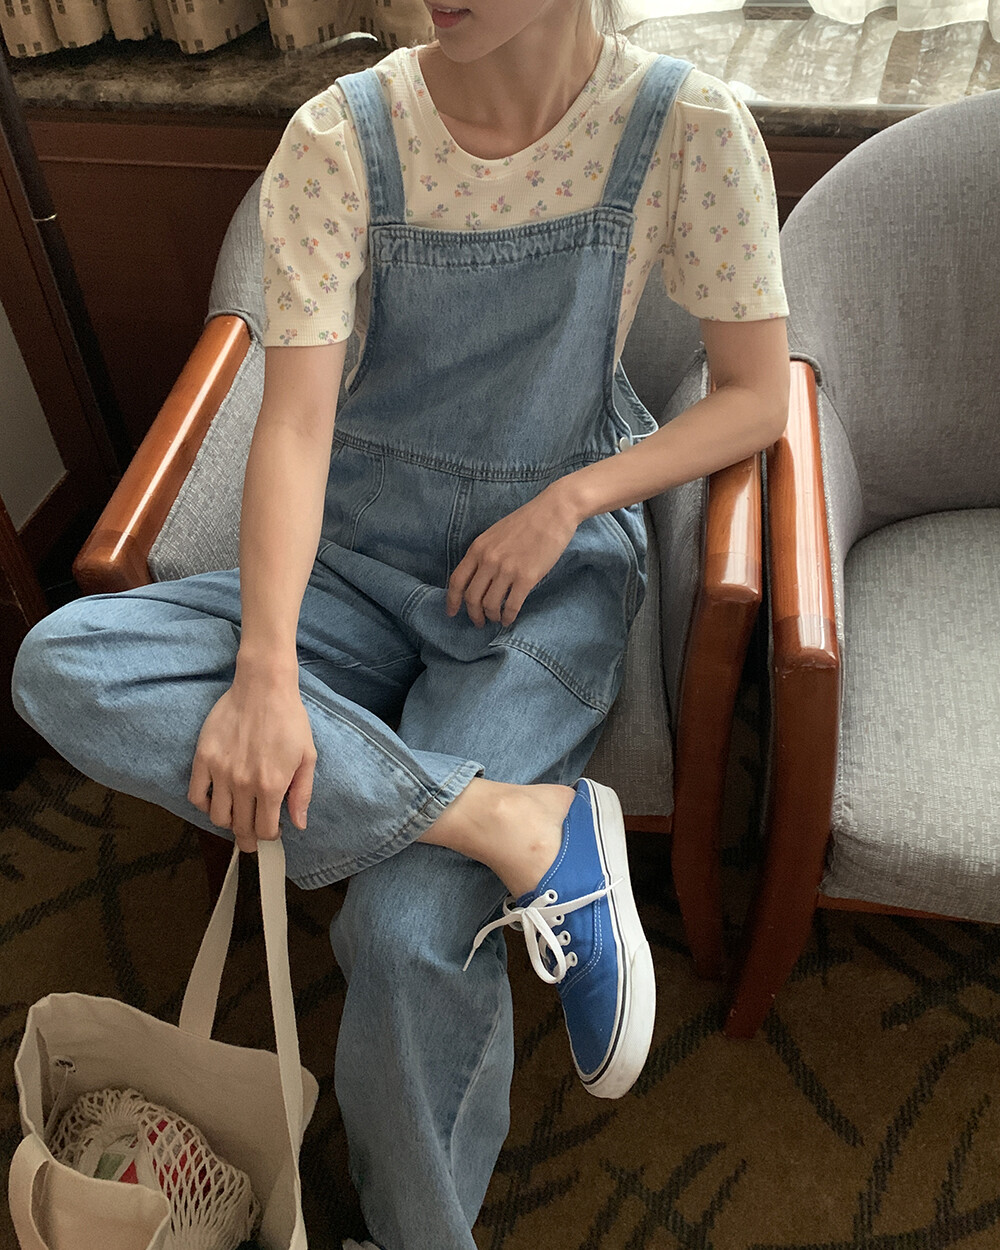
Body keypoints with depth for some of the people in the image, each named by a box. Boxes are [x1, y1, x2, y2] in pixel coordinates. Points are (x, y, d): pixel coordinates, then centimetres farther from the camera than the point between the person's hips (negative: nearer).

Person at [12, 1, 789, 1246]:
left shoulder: (688, 129, -8)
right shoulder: (340, 137, -8)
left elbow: (758, 396, -2)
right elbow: (295, 418, -14)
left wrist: (568, 500, -15)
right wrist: (267, 670, -28)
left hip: (549, 579, -2)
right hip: (357, 563, 3)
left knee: (410, 927, -23)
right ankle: (517, 824, -23)